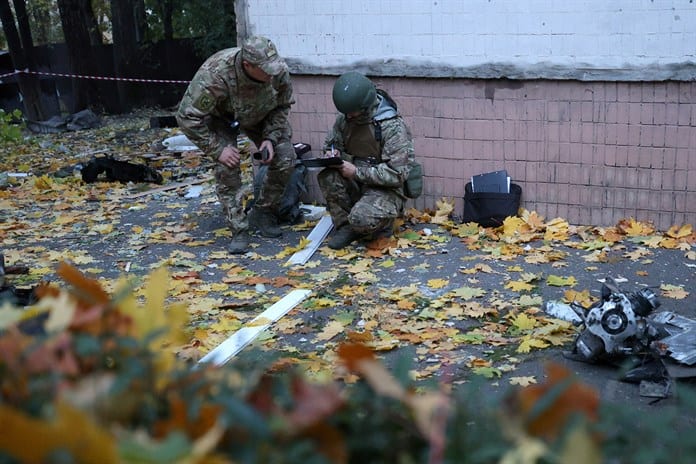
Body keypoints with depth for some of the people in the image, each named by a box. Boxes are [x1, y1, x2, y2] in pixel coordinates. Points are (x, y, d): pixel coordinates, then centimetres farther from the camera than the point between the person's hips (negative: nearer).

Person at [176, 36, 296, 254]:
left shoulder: (278, 71, -30)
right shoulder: (214, 74, -42)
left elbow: (283, 106, -9)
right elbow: (188, 117, -34)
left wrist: (271, 138, -22)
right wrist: (218, 149, -34)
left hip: (260, 115, 4)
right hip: (220, 116, -3)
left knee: (285, 159, -12)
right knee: (227, 167, -23)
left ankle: (263, 214, 8)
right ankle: (239, 231, -11)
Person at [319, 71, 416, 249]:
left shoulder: (393, 127, -19)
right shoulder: (344, 119, 0)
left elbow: (397, 174, -22)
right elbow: (331, 143, 19)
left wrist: (357, 172, -24)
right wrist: (332, 154, -7)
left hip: (385, 190, -6)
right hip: (356, 185, 6)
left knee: (361, 219, -34)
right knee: (327, 176, -24)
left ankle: (383, 223, 3)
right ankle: (345, 226, -7)